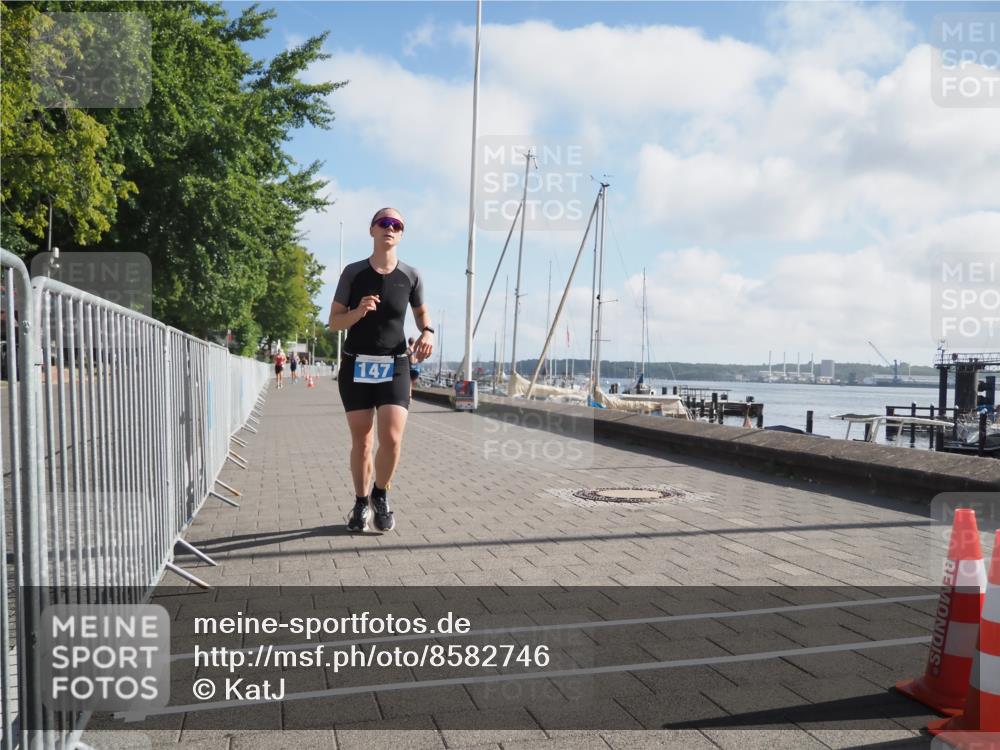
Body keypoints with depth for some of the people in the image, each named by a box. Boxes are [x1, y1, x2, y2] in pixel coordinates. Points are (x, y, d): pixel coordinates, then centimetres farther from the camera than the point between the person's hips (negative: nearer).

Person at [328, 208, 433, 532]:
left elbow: (422, 312, 18)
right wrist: (358, 311, -19)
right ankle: (361, 503, 25)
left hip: (394, 366, 0)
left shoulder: (410, 275, 1)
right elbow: (334, 322, 1)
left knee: (392, 439, -12)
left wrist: (427, 332, -4)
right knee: (361, 442, 3)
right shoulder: (354, 272, -1)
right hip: (356, 366, 0)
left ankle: (381, 495, 16)